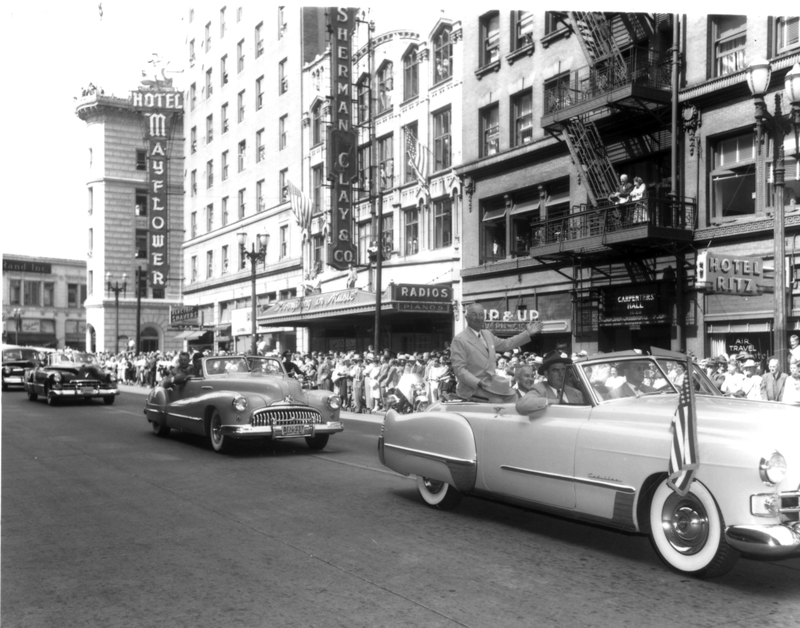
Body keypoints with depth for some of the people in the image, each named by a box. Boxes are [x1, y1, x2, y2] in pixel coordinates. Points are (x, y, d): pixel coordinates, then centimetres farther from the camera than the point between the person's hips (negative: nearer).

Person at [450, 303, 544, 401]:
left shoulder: (488, 334, 14)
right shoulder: (459, 340, -9)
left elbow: (505, 344, 28)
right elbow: (459, 369, -15)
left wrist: (528, 333, 24)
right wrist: (478, 383, -27)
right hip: (472, 394, -7)